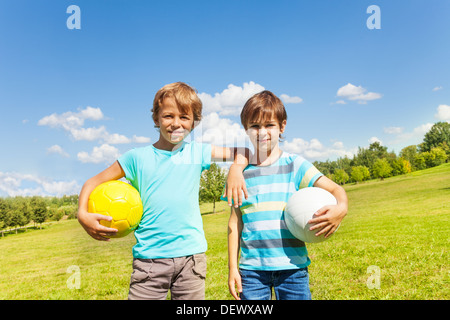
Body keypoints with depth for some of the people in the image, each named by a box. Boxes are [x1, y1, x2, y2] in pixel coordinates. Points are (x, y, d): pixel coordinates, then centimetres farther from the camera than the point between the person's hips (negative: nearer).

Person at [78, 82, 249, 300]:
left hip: (191, 253, 2)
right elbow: (94, 182, 6)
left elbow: (242, 153, 7)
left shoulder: (196, 153, 4)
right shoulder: (138, 158, 1)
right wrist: (83, 214, -10)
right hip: (149, 256, -1)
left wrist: (236, 169, -14)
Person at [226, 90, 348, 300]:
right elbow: (235, 222, 6)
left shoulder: (295, 165, 1)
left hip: (292, 266, -1)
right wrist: (232, 267, 4)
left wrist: (341, 207, -28)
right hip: (252, 268, 1)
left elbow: (334, 189, -5)